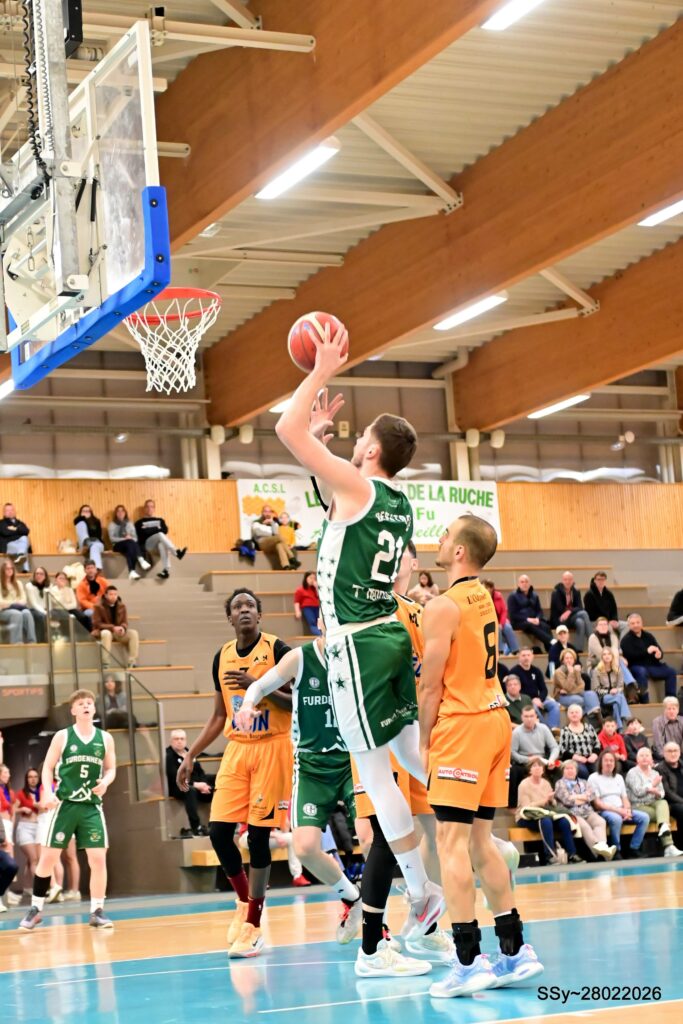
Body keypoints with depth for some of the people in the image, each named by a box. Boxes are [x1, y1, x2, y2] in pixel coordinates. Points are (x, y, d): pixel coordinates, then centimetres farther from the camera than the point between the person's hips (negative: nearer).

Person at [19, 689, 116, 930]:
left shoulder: (105, 738, 6)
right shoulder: (62, 736, 0)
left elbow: (111, 769, 13)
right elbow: (48, 767, 2)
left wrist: (105, 782, -9)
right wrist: (48, 792, -14)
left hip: (92, 806, 2)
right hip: (65, 804, -2)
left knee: (98, 858, -4)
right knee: (48, 857, -1)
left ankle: (97, 912, 6)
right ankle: (35, 909, 12)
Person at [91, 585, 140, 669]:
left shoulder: (121, 606, 3)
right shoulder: (99, 606, -10)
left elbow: (125, 622, 4)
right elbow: (97, 624, -14)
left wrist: (122, 628, -23)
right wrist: (113, 627, -25)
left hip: (118, 632, 4)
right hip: (103, 631, -4)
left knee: (134, 633, -22)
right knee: (106, 633, -41)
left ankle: (132, 661, -24)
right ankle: (105, 662, -38)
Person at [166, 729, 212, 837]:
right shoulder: (168, 756, -6)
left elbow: (200, 772, 15)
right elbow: (175, 778, -17)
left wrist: (204, 785, -7)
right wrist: (195, 784, -24)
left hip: (197, 786, 7)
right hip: (178, 788, -7)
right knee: (190, 790, -40)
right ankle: (196, 827, -47)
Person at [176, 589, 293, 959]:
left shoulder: (277, 650, -7)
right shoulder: (222, 657, 9)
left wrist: (257, 686, -23)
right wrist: (191, 756, 11)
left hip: (271, 748, -5)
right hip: (236, 748, 5)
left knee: (258, 834, -6)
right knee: (218, 831, -4)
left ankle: (253, 927, 3)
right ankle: (244, 901, 20)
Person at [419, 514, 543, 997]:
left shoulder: (443, 607, -13)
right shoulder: (484, 599, 13)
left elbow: (431, 686, -12)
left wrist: (424, 740, -2)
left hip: (461, 725, -8)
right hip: (496, 719, 8)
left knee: (452, 841, -7)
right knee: (480, 840, 13)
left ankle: (468, 962, -11)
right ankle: (516, 952, 14)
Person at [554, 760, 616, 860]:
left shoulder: (583, 782, 25)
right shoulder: (560, 783, 11)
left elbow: (588, 797, 7)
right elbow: (567, 800, -4)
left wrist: (576, 797, -4)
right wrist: (582, 798, 5)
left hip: (587, 812, 4)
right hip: (571, 813, -4)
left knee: (601, 822, -28)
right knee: (584, 825, -35)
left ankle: (602, 846, -53)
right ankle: (598, 850, -50)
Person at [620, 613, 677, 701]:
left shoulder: (648, 636, 15)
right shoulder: (626, 640, -2)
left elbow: (658, 650, 12)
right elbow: (629, 655, -18)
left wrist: (659, 654, -14)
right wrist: (647, 651, -23)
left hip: (651, 665, 5)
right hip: (636, 666, -5)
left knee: (671, 671, -13)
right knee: (641, 672, -39)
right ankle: (644, 701, -38)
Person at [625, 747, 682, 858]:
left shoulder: (655, 773, 20)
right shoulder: (632, 773, 3)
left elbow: (662, 793, 11)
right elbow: (638, 792, -12)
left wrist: (657, 793, -13)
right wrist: (652, 785, -3)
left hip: (653, 803, 5)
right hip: (638, 806, -5)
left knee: (663, 803, -32)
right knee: (664, 814, -29)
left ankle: (663, 827, -55)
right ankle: (668, 846, -41)